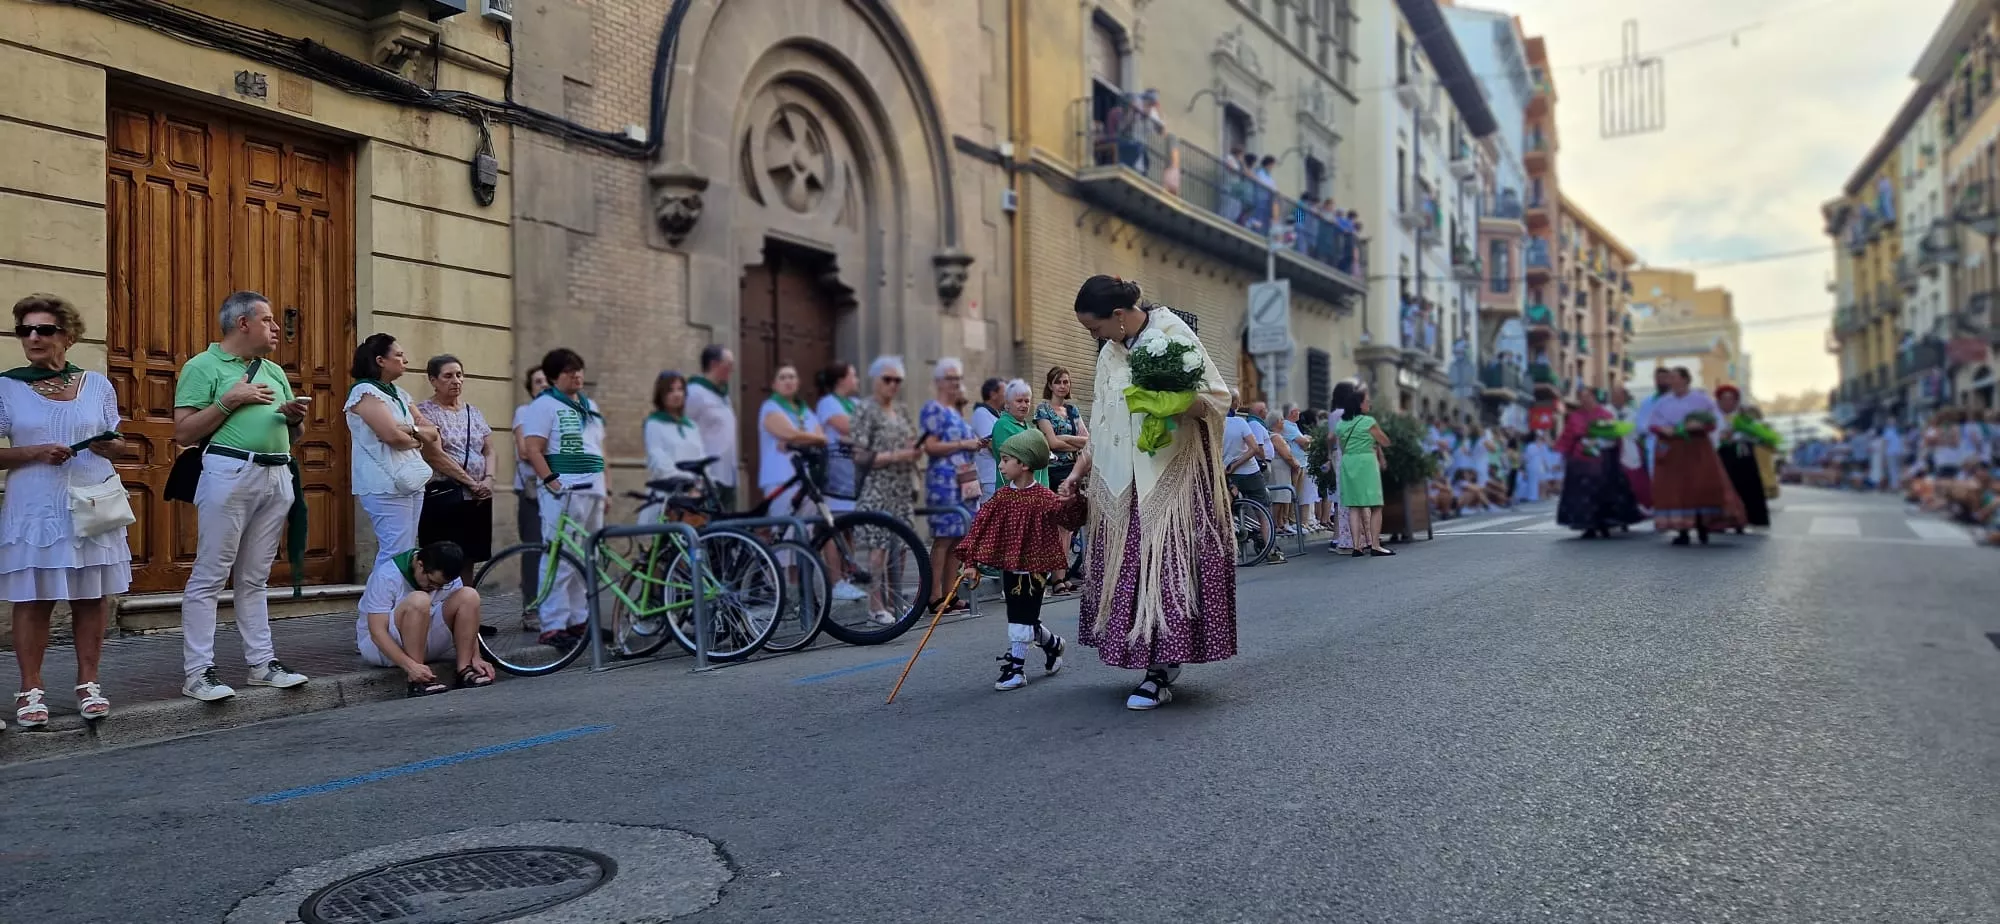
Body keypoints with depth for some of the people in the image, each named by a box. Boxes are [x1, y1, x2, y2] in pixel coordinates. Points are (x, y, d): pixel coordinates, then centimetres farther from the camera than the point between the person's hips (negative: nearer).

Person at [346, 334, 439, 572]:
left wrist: (411, 430, -9)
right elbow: (392, 435, -19)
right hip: (387, 485, -9)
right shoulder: (365, 391, -7)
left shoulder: (400, 393, 18)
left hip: (411, 480, 9)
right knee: (396, 553, -12)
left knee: (406, 552, 9)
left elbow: (432, 433, 12)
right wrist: (418, 441, 1)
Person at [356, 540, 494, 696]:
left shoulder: (447, 577, -6)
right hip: (378, 644, -5)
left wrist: (476, 657, -22)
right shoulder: (386, 577, -22)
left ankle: (465, 669, -19)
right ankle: (416, 681, -33)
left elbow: (467, 621, -5)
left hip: (426, 641, 5)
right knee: (418, 601, -36)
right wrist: (410, 666, -40)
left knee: (469, 596, -19)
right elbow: (377, 632, -28)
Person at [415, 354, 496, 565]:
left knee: (469, 560, 7)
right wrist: (471, 482, -15)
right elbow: (436, 455, -12)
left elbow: (489, 452, 12)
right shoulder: (426, 411, -3)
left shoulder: (474, 413, 16)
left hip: (478, 498, 6)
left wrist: (488, 479, -8)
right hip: (442, 497, -6)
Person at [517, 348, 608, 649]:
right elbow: (532, 449, -12)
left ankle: (580, 619, 19)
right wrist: (552, 481, -20)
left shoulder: (590, 406, 21)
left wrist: (606, 488, 17)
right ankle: (553, 626, -10)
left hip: (593, 489, 8)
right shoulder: (544, 405, -3)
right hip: (564, 491, -8)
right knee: (560, 558, -11)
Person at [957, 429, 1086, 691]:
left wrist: (1074, 498, -47)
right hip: (1009, 565, 5)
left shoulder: (1043, 497, -12)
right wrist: (971, 562, -5)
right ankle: (1052, 644, 37)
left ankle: (1015, 667, 11)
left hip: (1034, 567, -5)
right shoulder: (1002, 495, 2)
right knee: (1019, 618, 13)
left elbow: (1068, 515, -26)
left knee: (1022, 620, -1)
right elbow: (981, 526, 0)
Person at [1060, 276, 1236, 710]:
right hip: (1125, 482, 7)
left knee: (1166, 563, -8)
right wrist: (1079, 470, 13)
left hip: (1173, 475, -7)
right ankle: (1163, 661, 13)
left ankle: (1159, 673, -4)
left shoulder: (1175, 336, -9)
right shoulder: (1111, 352, 12)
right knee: (1130, 564, 4)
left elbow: (1218, 398, -8)